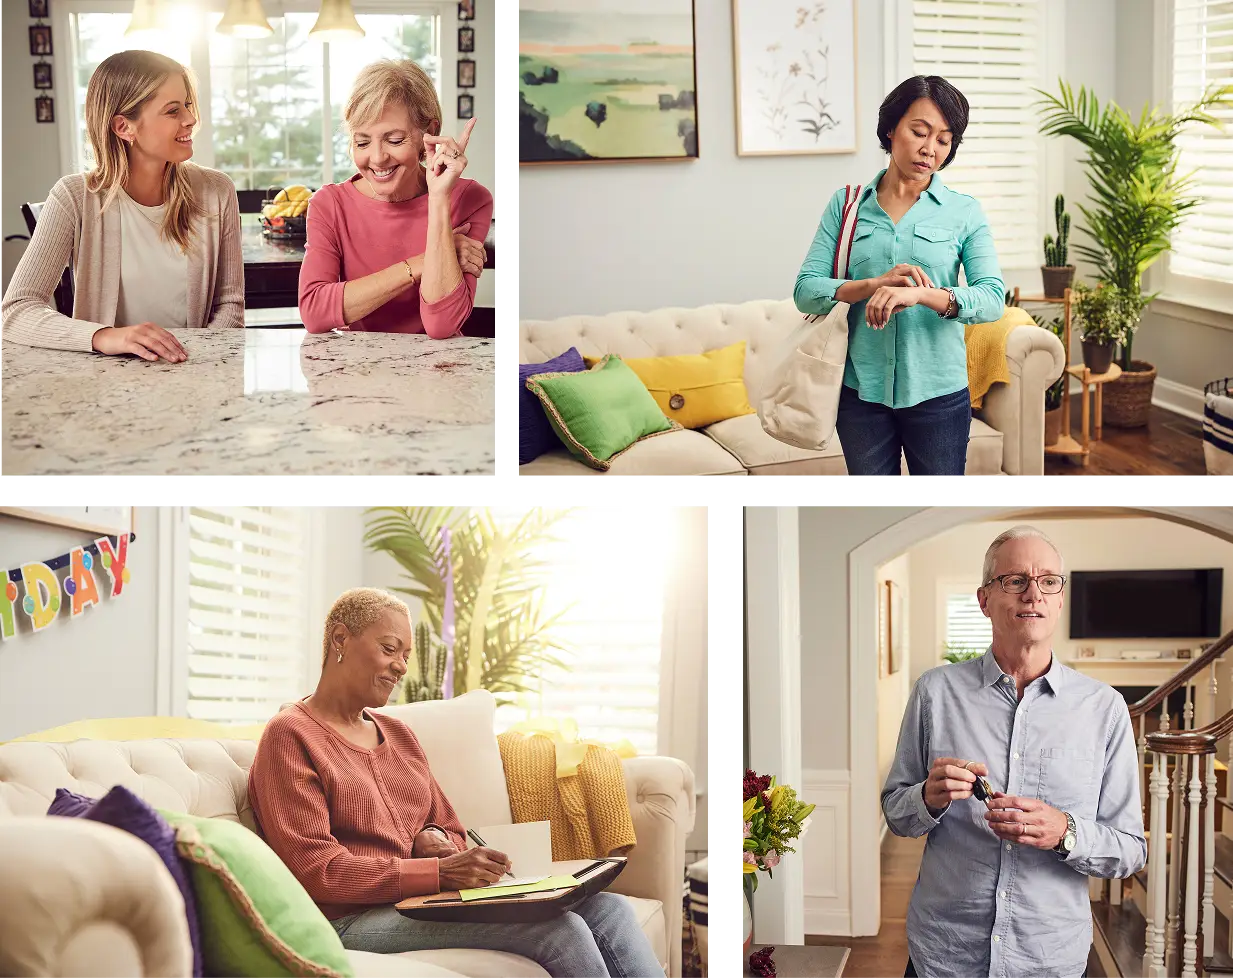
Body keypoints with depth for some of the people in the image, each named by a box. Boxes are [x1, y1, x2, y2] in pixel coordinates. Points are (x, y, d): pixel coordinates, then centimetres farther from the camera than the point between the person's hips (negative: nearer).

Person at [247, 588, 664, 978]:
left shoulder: (398, 734, 22)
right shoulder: (290, 737, -2)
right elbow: (315, 870, -12)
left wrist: (435, 842, 0)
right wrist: (438, 871, -19)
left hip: (427, 899, 8)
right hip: (356, 920, -8)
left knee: (609, 908, -12)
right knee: (559, 928, -26)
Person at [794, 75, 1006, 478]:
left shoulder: (964, 211, -1)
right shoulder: (846, 204, 3)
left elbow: (992, 299, -14)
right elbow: (805, 291, -5)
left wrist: (920, 294, -31)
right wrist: (875, 284, -23)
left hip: (938, 393, -1)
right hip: (861, 392, 1)